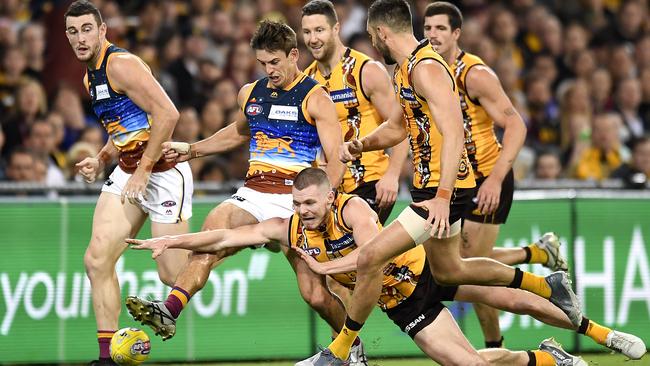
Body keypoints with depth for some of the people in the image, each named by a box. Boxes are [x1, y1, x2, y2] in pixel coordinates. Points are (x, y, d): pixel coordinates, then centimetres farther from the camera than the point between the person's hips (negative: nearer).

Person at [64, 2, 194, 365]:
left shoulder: (121, 65, -16)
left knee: (172, 274, -7)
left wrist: (143, 171, -20)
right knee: (97, 259, -6)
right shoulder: (92, 77, 14)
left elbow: (167, 114, -23)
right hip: (128, 171, 9)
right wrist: (101, 160, 10)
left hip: (162, 171, -9)